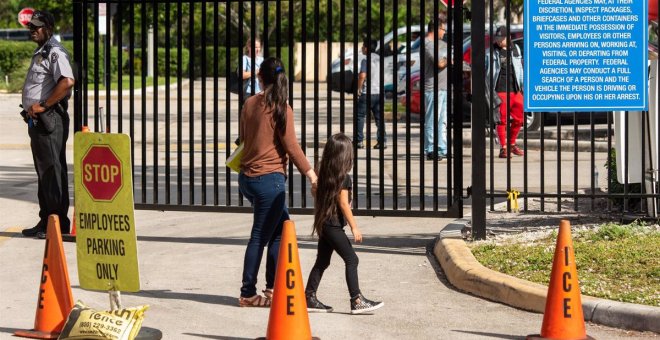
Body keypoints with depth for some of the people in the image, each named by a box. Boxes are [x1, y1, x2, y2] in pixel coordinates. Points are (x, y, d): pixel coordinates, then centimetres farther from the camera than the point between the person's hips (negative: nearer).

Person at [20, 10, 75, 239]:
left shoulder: (55, 53, -12)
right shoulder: (39, 53, 20)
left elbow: (67, 82, -27)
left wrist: (42, 106, -23)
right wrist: (31, 111, 16)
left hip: (49, 119, -11)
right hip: (37, 121, 11)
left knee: (52, 171, -9)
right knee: (43, 171, 14)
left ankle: (58, 224, -8)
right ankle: (45, 222, 20)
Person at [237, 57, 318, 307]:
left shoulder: (250, 104, 6)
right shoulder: (281, 109, -12)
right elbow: (291, 147, -13)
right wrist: (312, 176, -8)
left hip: (247, 178, 7)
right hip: (269, 179, -7)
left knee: (281, 228, 18)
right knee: (260, 237, 1)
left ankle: (274, 287, 19)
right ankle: (248, 294, 6)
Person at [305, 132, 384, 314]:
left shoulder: (324, 175, 9)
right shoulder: (343, 177, -14)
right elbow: (343, 204, -17)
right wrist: (354, 226, -14)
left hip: (323, 224, 8)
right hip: (334, 226, -8)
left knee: (322, 262, 14)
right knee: (351, 260, -6)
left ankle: (309, 298, 16)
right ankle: (357, 301, -9)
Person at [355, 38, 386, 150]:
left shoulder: (366, 60, -12)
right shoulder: (379, 59, 11)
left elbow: (362, 75, -20)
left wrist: (358, 89, -11)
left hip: (367, 93, -6)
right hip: (379, 92, 6)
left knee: (360, 116, 3)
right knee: (379, 118, 8)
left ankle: (359, 141, 0)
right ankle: (382, 141, 2)